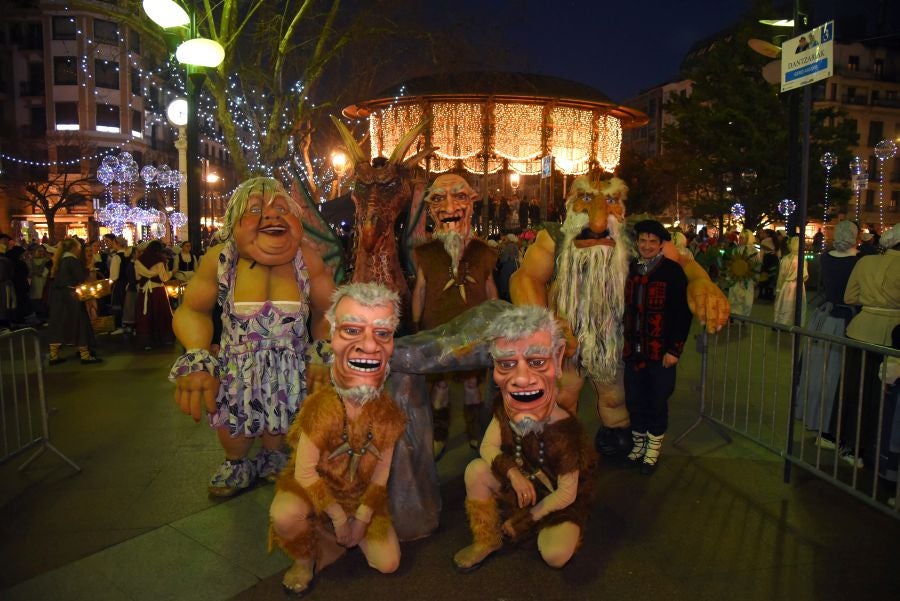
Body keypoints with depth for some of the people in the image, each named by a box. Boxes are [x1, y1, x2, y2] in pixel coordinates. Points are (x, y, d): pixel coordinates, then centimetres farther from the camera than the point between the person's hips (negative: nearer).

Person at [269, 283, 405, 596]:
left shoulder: (388, 412, -17)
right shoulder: (321, 406, -29)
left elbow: (381, 472, -6)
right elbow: (305, 472, -22)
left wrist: (361, 517, -10)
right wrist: (339, 517, -17)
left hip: (361, 496, 4)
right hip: (314, 488, -4)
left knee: (388, 563, -2)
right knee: (285, 513, -37)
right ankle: (304, 560, -2)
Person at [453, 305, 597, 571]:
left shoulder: (566, 431, -33)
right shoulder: (503, 410, -20)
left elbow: (566, 494, -22)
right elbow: (488, 447, -8)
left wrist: (526, 520, -14)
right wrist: (513, 473, -28)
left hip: (560, 500, -4)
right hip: (524, 483, 4)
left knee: (555, 555, -26)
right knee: (476, 470, -18)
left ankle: (564, 531, 10)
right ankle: (487, 541, 3)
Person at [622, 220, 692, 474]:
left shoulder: (673, 271, -8)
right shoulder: (630, 269, 7)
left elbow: (683, 314, -9)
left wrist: (675, 349, -13)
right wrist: (625, 341, 9)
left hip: (661, 351, -4)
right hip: (633, 349, 4)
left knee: (657, 403, 7)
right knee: (634, 400, 13)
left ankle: (652, 451, 25)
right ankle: (638, 445, 32)